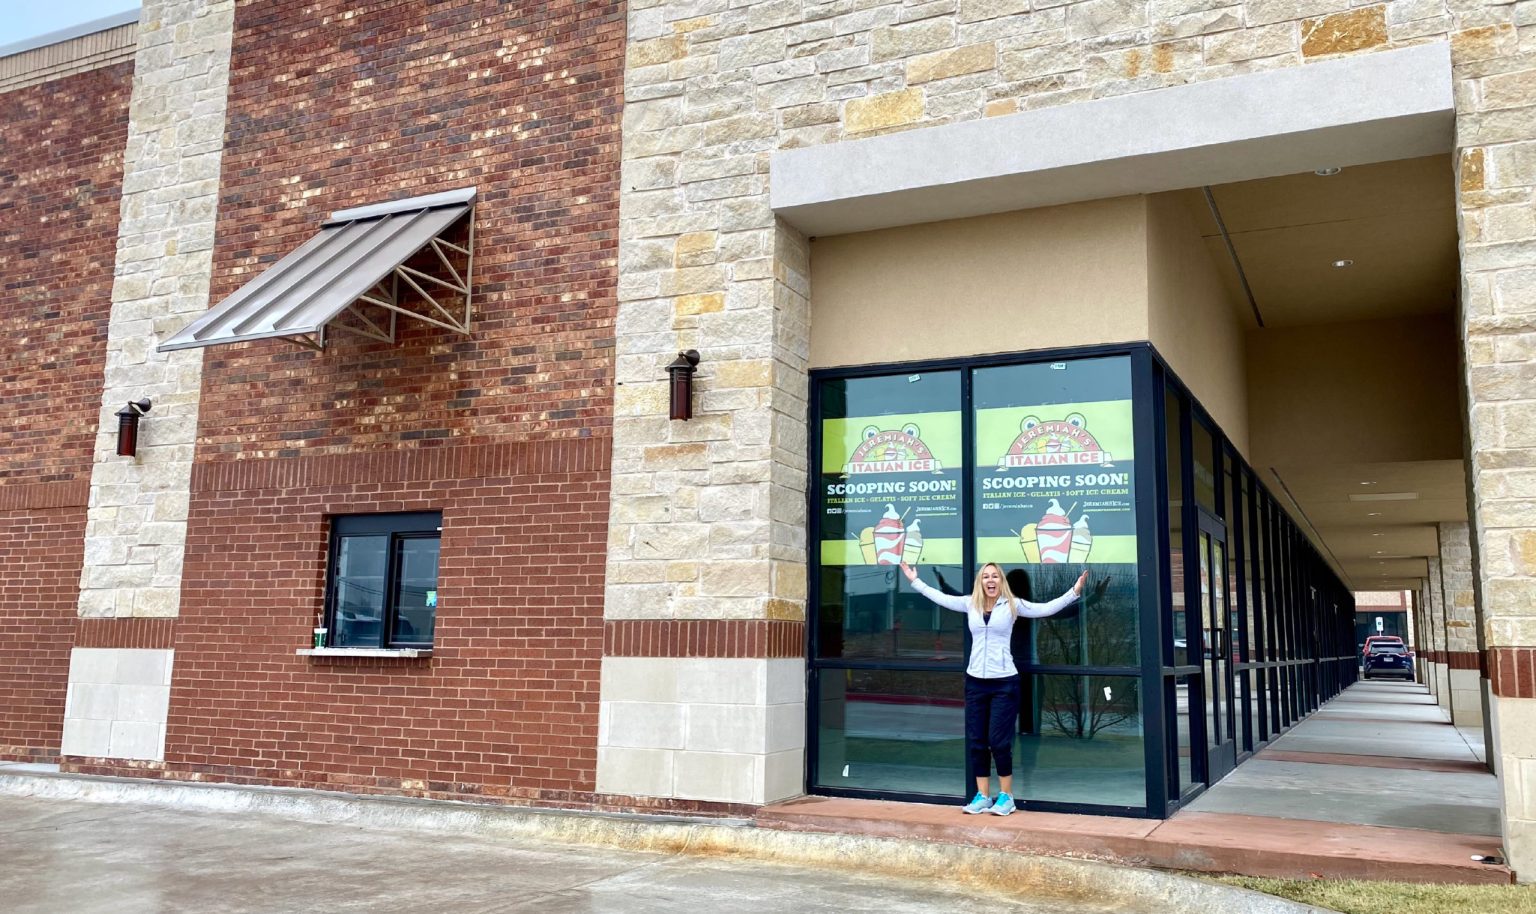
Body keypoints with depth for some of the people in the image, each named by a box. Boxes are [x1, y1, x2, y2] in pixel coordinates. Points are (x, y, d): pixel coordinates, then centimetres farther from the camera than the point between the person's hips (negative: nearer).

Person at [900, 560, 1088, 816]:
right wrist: (915, 581, 21)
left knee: (999, 741, -3)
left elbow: (1046, 609, -5)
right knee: (976, 741, 7)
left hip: (1004, 682, -4)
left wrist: (1074, 591, -13)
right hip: (975, 681, 4)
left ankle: (1007, 797, 11)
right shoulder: (970, 604, 6)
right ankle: (982, 796, 18)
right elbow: (940, 597, 17)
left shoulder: (1012, 604, -3)